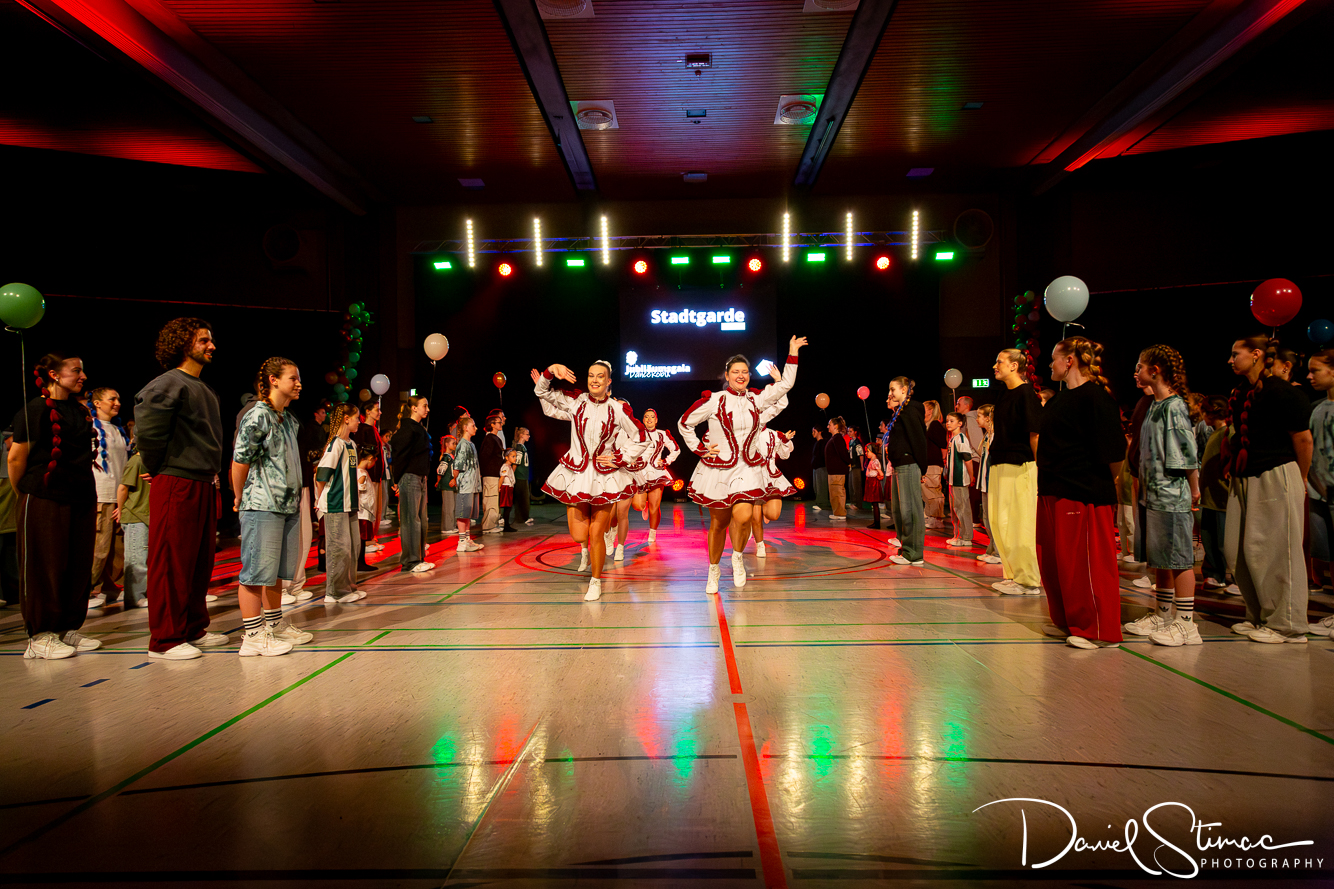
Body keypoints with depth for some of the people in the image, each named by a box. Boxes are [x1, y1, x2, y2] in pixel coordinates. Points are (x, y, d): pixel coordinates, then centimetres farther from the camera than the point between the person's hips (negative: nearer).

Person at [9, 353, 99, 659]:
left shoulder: (80, 412, 14)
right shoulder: (34, 410, -7)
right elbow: (16, 458, -5)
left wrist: (92, 501, 16)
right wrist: (25, 496, 3)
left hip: (81, 501, 7)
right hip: (45, 501, -7)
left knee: (78, 567, 8)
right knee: (45, 568, 0)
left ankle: (68, 628, 18)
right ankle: (40, 636, 8)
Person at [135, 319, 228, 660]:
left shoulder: (207, 390, 18)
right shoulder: (168, 384, -10)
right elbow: (147, 431, -18)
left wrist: (213, 472, 14)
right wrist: (160, 469, -7)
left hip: (204, 485, 9)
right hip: (176, 485, -9)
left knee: (201, 560, 13)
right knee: (172, 562, -3)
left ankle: (194, 628, 23)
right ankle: (166, 639, 4)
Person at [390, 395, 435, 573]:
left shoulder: (418, 428, 17)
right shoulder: (407, 428, -12)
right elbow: (400, 455, -14)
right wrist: (397, 480, -13)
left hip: (420, 478, 10)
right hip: (409, 478, -10)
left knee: (420, 520, 12)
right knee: (410, 519, -6)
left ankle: (419, 559, 19)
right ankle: (410, 562, -1)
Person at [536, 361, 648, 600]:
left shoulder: (619, 409, -4)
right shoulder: (575, 401, 0)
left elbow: (641, 439, 4)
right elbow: (543, 392, 4)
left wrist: (620, 458, -5)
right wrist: (551, 370, -13)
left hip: (604, 475, -1)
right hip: (575, 473, 2)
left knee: (596, 536, 1)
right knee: (578, 535, 1)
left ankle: (596, 582, 23)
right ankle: (585, 548, 40)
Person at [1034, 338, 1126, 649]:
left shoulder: (1095, 397, -14)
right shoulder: (1057, 399, 15)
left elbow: (1114, 452, -17)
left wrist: (1104, 483, -4)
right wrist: (1048, 477, 17)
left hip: (1085, 494, -9)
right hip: (1053, 492, 10)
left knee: (1086, 564, -2)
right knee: (1053, 562, 14)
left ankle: (1099, 631, 9)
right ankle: (1067, 622, 28)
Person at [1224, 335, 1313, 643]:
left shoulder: (1281, 392, -10)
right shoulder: (1240, 394, 12)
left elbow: (1303, 439, -7)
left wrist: (1300, 481, 2)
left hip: (1275, 477, -8)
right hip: (1244, 479, 8)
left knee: (1274, 552, -2)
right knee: (1237, 550, 9)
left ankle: (1285, 624, 10)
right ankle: (1258, 616, 22)